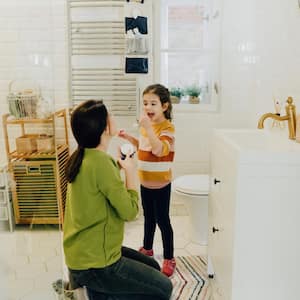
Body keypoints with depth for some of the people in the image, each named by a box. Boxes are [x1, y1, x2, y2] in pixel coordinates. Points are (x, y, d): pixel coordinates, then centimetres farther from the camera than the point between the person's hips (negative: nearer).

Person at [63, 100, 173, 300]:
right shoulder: (100, 162, -26)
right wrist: (130, 171, -9)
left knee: (153, 268, 21)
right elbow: (129, 211, -20)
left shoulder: (82, 157, 3)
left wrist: (119, 166, 7)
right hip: (94, 263, -9)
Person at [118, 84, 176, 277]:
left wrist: (147, 127, -41)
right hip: (145, 181, 7)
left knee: (162, 220, 2)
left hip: (160, 184, -7)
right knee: (149, 217, 22)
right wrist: (129, 138, 5)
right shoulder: (147, 125, 4)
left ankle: (169, 259, 18)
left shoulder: (167, 128, -19)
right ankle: (147, 248, 41)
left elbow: (159, 150, -36)